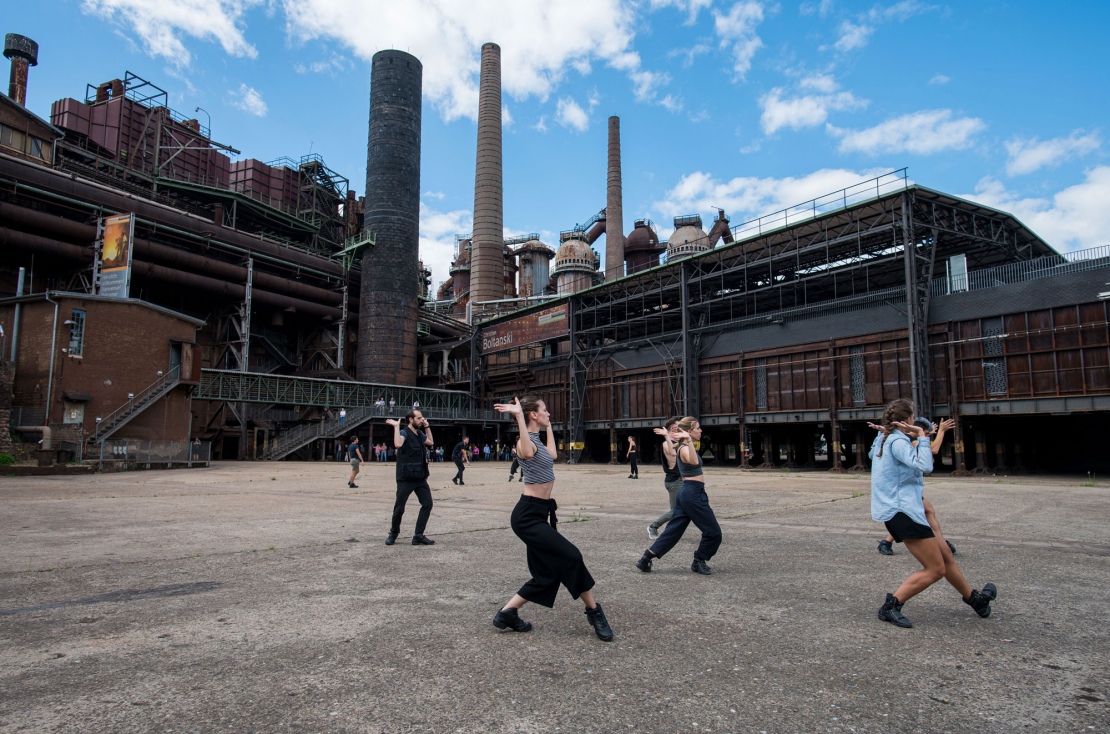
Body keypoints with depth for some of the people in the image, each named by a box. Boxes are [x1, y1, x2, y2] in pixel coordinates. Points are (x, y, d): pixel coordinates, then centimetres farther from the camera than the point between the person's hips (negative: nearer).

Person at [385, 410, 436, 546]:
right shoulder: (404, 433, -11)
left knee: (427, 504, 0)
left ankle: (418, 536, 5)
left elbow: (430, 442, 30)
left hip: (420, 478, 7)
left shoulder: (419, 433, 12)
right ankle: (393, 533, 24)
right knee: (399, 508, 1)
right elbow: (397, 444, -33)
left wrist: (427, 426, 22)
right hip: (405, 479, -7)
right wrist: (396, 426, -25)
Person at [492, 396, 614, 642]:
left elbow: (552, 455, 34)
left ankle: (507, 613, 20)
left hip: (538, 513, 11)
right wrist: (518, 415, -41)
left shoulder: (536, 440, 14)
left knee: (547, 573, 11)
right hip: (528, 515, -11)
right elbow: (527, 453, -41)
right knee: (571, 557, -11)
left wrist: (549, 426, 35)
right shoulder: (526, 442, -15)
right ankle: (594, 612, 5)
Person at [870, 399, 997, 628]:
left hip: (898, 510, 11)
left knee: (946, 556, 21)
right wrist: (921, 437, -18)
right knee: (935, 569, -5)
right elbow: (924, 466, -27)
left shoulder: (883, 439, 12)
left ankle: (974, 598, 37)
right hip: (903, 511, -11)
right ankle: (891, 606, -5)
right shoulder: (898, 441, -18)